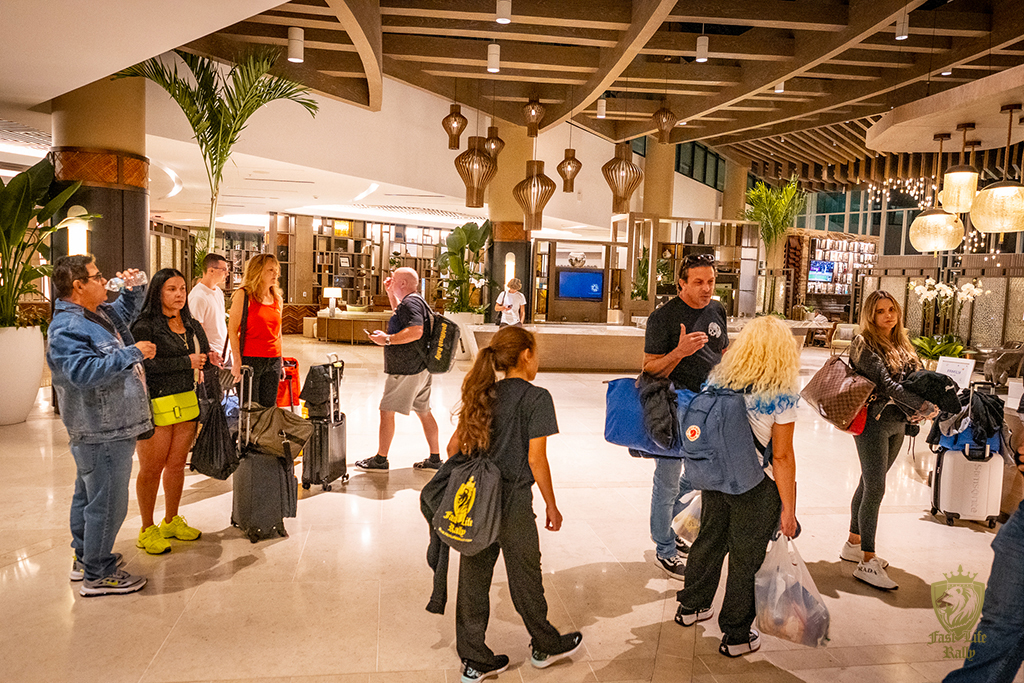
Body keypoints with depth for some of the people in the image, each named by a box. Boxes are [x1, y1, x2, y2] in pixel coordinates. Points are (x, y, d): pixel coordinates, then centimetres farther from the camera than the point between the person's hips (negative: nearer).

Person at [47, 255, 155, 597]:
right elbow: (85, 372, -32)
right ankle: (98, 575, 10)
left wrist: (133, 289, 12)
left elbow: (125, 312, 32)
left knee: (89, 494, 22)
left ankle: (85, 557, 38)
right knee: (107, 503, -2)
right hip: (102, 432, -11)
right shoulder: (67, 329, -20)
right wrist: (132, 353, -26)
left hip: (109, 428, 11)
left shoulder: (99, 313, 11)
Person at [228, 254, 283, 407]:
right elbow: (232, 330, -7)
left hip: (273, 360, 5)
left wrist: (280, 362, 16)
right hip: (250, 359, -5)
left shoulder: (277, 299, 14)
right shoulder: (243, 294, -4)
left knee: (269, 407, 6)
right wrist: (237, 362, -13)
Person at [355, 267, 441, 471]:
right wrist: (390, 293, 29)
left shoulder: (410, 302, -16)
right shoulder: (416, 301, 16)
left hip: (405, 370, -10)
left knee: (387, 411, -1)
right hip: (420, 368, 10)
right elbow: (400, 315, 38)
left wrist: (387, 339, -22)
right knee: (424, 412, 13)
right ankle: (435, 459, 18)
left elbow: (415, 331, -30)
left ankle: (380, 459, 7)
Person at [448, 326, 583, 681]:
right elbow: (535, 459, -15)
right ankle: (546, 646, 34)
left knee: (473, 578, 12)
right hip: (513, 501, -6)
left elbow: (454, 445, 8)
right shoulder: (536, 398, -11)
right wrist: (551, 505, -5)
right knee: (524, 577, 12)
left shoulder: (483, 395, 8)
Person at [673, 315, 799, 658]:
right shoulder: (782, 393, -17)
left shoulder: (718, 379, -3)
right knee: (746, 559, 12)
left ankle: (691, 606, 43)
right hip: (756, 488, -5)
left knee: (709, 539, 24)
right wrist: (788, 507, -7)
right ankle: (736, 636, 28)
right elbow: (781, 456, -16)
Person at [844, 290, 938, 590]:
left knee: (869, 484, 14)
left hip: (897, 423, 7)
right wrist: (925, 406, -18)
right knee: (875, 489, -9)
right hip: (873, 422, -7)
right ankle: (868, 563, -4)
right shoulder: (864, 345, -10)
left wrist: (915, 411, -9)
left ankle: (853, 543, 26)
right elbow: (885, 383, -18)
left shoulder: (902, 345, 13)